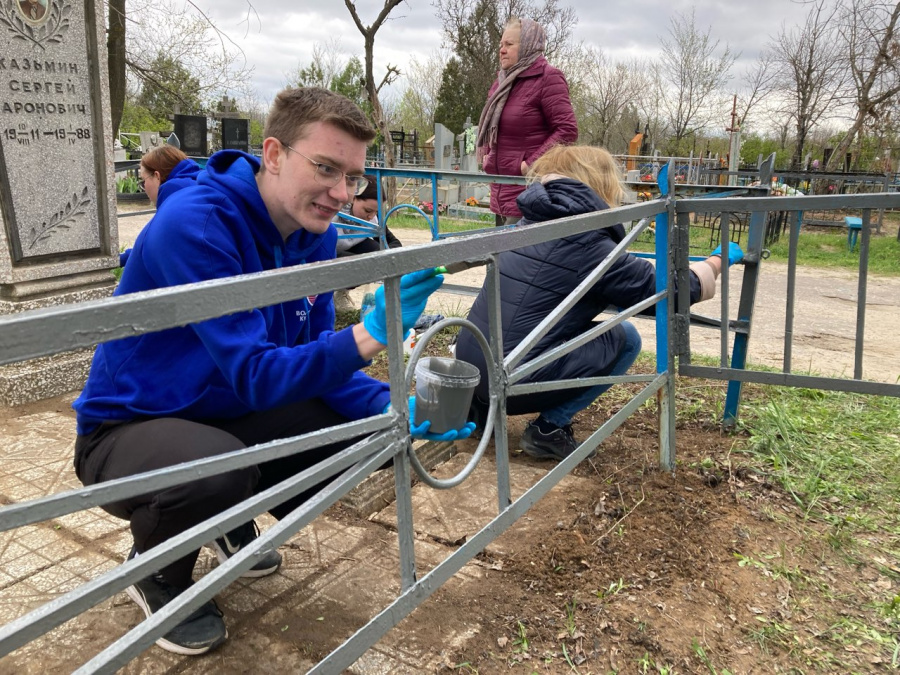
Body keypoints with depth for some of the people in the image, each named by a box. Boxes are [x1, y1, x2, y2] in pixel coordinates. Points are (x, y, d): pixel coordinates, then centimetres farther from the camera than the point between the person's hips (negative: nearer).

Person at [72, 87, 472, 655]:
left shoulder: (316, 233, -6)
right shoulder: (193, 225, -30)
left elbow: (316, 354, -3)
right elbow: (255, 374, -33)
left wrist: (391, 407, -20)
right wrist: (372, 334, -45)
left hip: (228, 414, 7)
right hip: (129, 427, -7)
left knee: (357, 420, -10)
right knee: (220, 472, -37)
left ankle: (236, 525, 18)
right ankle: (156, 575, 1)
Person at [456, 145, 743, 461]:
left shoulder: (530, 225, 10)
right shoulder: (588, 245, -10)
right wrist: (717, 261, 18)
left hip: (468, 369, 7)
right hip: (513, 383, -7)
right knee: (625, 337, 6)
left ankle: (483, 406, 22)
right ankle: (548, 429, 3)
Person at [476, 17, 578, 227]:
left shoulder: (547, 78, -8)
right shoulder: (502, 81, 16)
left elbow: (567, 130, -16)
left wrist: (532, 163, -18)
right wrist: (487, 154, 16)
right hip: (501, 193, 9)